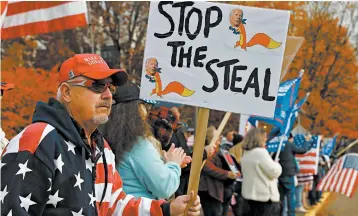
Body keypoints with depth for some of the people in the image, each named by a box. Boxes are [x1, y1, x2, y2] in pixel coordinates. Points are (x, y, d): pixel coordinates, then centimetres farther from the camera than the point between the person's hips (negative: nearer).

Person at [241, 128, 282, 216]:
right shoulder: (261, 152, -18)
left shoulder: (246, 154, 11)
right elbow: (274, 172, -18)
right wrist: (277, 164, 3)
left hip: (249, 193, 9)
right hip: (265, 196, -9)